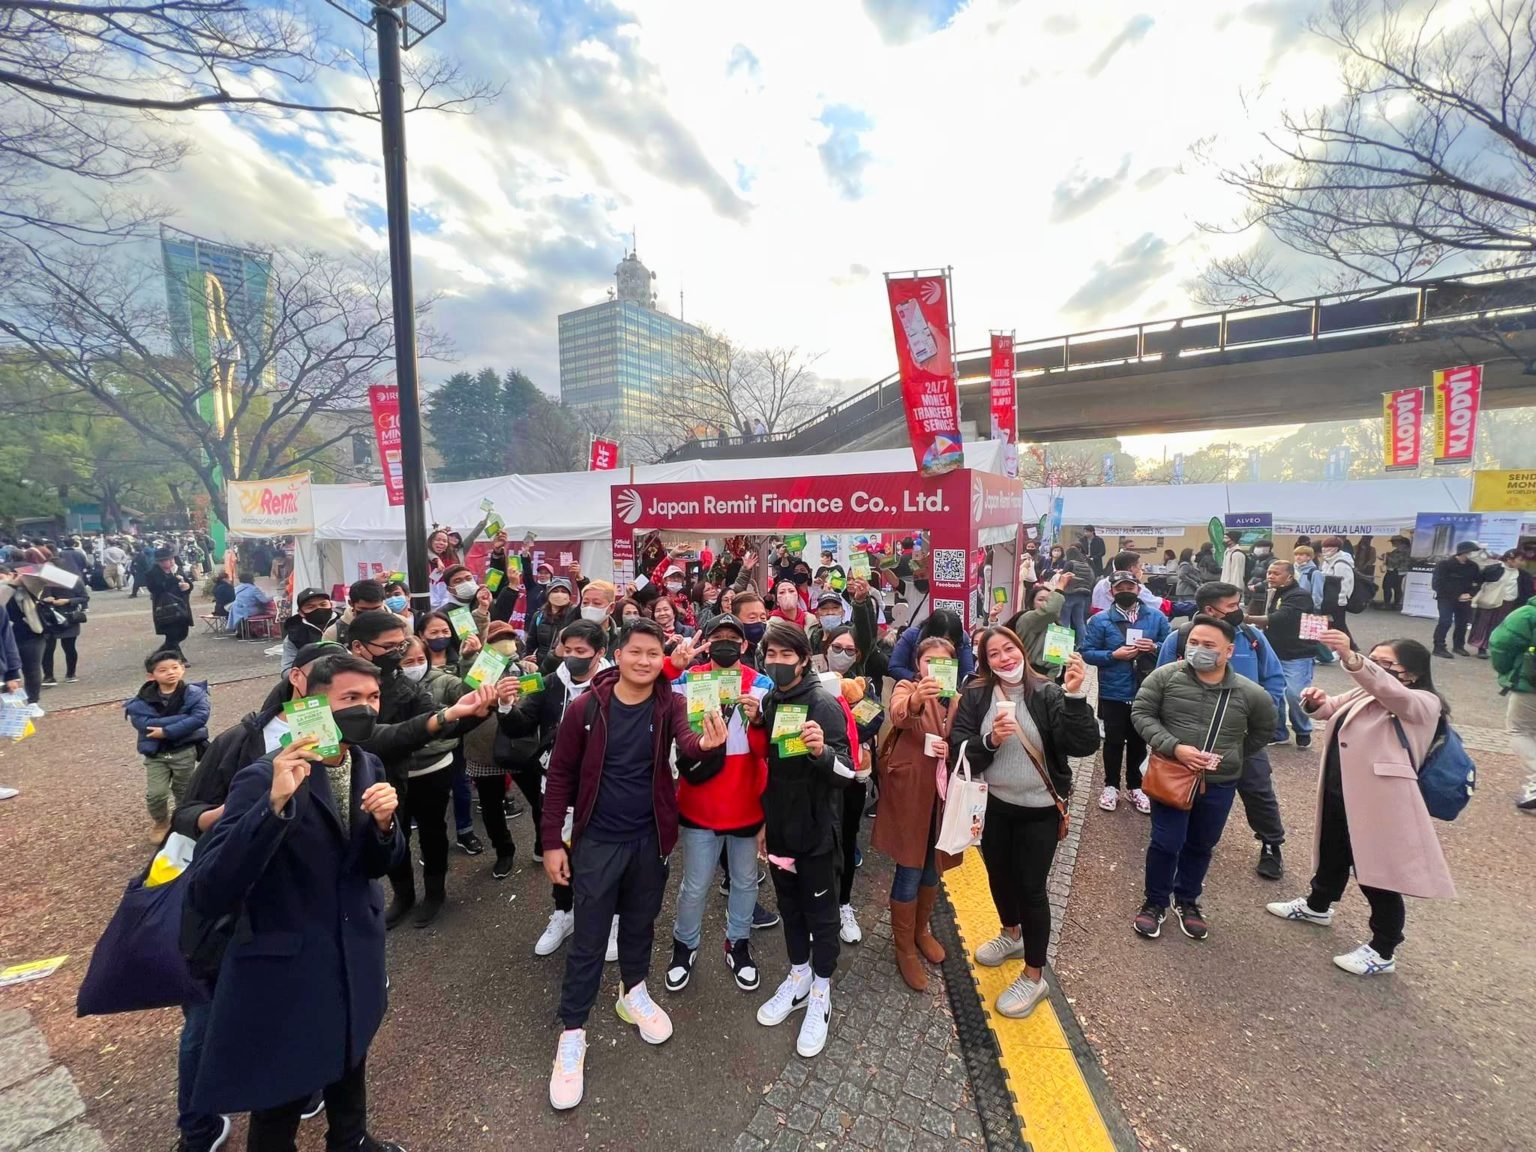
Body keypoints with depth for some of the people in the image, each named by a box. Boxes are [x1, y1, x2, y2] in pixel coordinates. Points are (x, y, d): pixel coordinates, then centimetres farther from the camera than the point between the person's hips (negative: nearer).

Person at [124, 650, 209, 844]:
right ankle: (160, 823, 27)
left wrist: (167, 731, -26)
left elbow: (200, 717, -23)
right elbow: (143, 723, -21)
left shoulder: (193, 693, -10)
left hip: (185, 751, -1)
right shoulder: (144, 699, -6)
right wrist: (183, 718, -25)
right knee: (155, 794, -4)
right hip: (155, 754, 1)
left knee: (184, 791, 13)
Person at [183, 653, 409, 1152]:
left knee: (349, 1065, 30)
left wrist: (383, 823, -21)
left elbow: (376, 865, 2)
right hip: (283, 970, -6)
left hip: (355, 957, 6)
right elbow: (205, 898, -31)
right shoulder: (263, 777, -24)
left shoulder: (369, 767, -5)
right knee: (279, 1106, 18)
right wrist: (276, 803, -42)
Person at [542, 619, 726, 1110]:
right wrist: (552, 840, -6)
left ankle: (633, 993, 47)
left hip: (650, 838, 2)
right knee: (589, 938, 8)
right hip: (597, 840, -2)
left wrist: (705, 743, -54)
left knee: (640, 923, 22)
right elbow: (561, 774, -6)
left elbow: (686, 740, -30)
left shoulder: (670, 704, -10)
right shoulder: (587, 708, -14)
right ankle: (572, 1034, 28)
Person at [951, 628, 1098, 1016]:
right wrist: (990, 740, -28)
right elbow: (958, 750, -10)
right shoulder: (975, 696, -9)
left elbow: (1085, 745, -24)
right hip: (993, 806, 3)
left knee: (1031, 887, 7)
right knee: (999, 876, 21)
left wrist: (1074, 695, -36)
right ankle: (1012, 935, 51)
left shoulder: (1047, 693, -15)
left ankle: (1034, 977, 29)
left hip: (1039, 810, -3)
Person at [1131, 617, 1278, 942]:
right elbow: (1141, 713, -8)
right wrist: (1173, 747, -19)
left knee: (1201, 846, 18)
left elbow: (1264, 729, 14)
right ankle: (1155, 903, 25)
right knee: (1166, 843, 3)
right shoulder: (1166, 676, -11)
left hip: (1220, 784, 3)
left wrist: (1234, 758, 9)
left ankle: (1187, 901, 40)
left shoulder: (1249, 693, -5)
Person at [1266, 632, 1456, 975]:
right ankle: (1317, 905, 47)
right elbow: (1330, 708, 12)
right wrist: (1316, 700, -14)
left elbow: (1390, 689, -35)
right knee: (1332, 855, 26)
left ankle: (1382, 952, 23)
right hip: (1339, 794, 8)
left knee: (1378, 875, 6)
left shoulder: (1423, 703, -14)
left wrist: (1350, 659, -53)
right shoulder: (1365, 693, 10)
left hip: (1379, 804, -8)